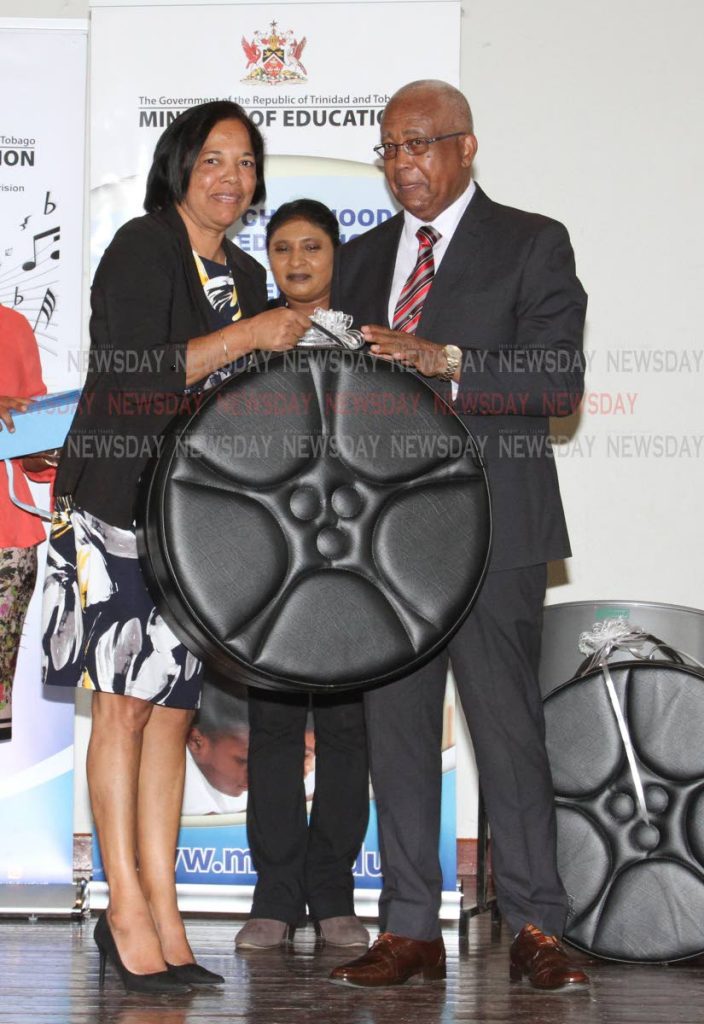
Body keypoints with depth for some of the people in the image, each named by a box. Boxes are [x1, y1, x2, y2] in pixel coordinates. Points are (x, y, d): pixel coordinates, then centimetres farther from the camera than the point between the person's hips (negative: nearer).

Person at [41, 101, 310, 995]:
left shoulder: (246, 277, 16)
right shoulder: (142, 249, -6)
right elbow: (131, 373, -17)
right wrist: (249, 335, -16)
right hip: (119, 501, -7)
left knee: (173, 708, 5)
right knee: (123, 704, -6)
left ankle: (161, 918, 7)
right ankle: (127, 911, -1)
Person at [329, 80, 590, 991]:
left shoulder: (531, 245, 3)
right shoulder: (361, 258, 19)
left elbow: (560, 378, -10)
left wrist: (443, 360, -20)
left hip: (490, 524, -5)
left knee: (508, 725, -4)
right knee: (394, 728, 5)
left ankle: (534, 928, 4)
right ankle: (409, 931, 12)